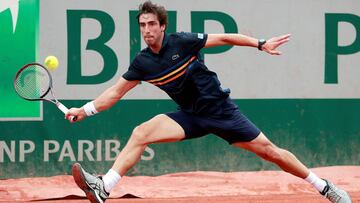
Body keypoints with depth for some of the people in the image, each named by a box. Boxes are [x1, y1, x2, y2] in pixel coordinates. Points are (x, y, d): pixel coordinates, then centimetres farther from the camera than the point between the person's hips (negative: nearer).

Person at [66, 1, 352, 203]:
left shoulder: (182, 41, -13)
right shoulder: (142, 63, -2)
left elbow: (224, 38, -5)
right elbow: (116, 92, 7)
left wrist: (261, 44, -9)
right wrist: (85, 110, -1)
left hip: (221, 109, -3)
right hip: (191, 116, 3)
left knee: (268, 149, -4)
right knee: (140, 133, -18)